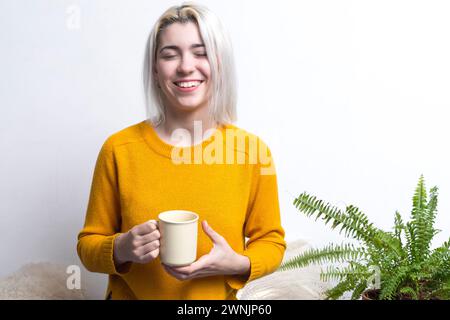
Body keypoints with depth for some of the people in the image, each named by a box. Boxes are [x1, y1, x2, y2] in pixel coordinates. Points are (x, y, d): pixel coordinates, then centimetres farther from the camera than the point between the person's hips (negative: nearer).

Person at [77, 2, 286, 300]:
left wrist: (237, 264, -19)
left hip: (218, 295, 0)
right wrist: (122, 250, -21)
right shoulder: (118, 149, -12)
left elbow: (271, 242, -1)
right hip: (131, 294, 1)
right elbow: (89, 245, -2)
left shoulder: (253, 150, -12)